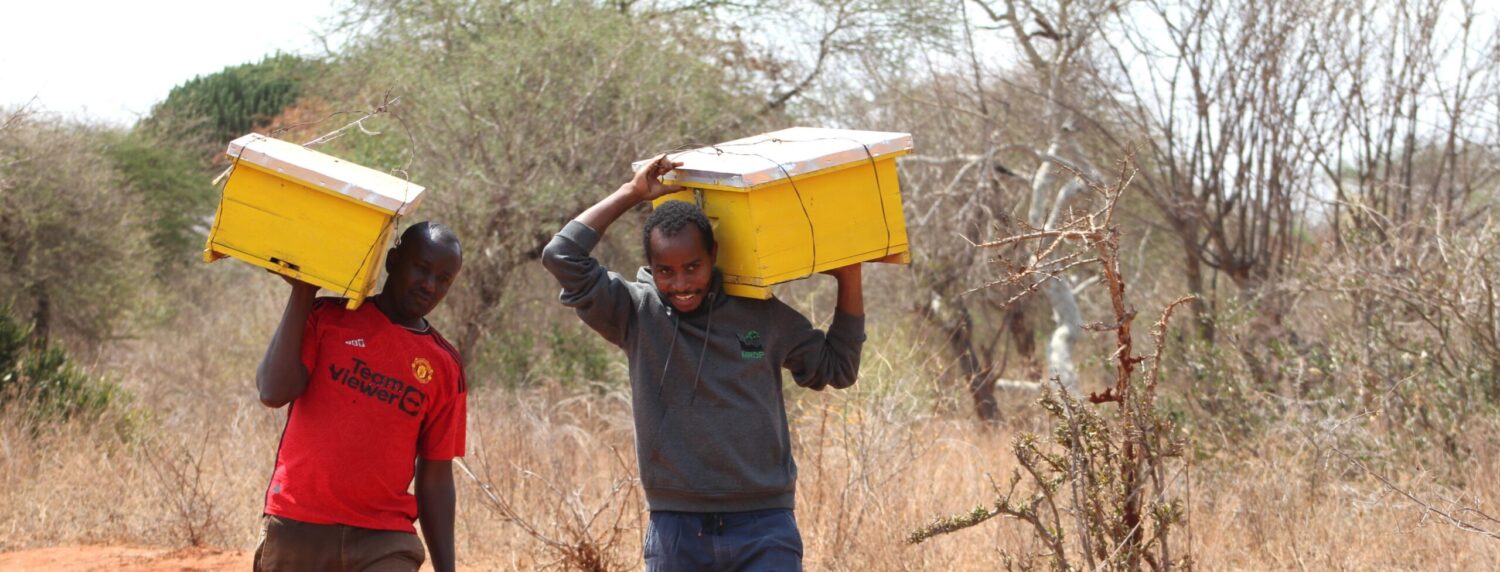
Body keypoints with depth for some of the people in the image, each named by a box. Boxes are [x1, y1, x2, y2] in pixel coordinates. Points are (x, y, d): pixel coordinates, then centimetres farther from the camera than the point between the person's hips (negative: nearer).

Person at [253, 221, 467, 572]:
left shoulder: (445, 368, 8)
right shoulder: (328, 318, 4)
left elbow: (436, 476, 10)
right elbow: (274, 392, -11)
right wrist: (302, 294, -7)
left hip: (383, 542, 1)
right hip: (297, 530, -1)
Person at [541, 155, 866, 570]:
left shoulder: (763, 316, 4)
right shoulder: (636, 315, 1)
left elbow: (837, 368, 17)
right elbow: (563, 256, -9)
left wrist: (849, 279, 9)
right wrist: (632, 194, -4)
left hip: (763, 533, 0)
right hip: (675, 532, 0)